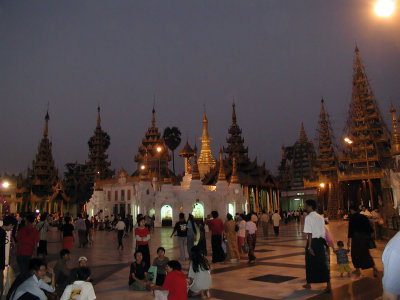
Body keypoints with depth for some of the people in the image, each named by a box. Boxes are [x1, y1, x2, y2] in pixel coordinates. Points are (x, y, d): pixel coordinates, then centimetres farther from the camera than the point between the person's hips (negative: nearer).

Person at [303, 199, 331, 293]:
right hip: (321, 241, 5)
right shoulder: (320, 217, 10)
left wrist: (309, 246, -15)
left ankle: (308, 284, 25)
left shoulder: (308, 217, -11)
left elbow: (309, 233, -16)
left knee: (310, 264, 10)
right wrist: (323, 243, 18)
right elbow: (324, 232, 11)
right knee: (323, 263, 6)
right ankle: (328, 285, 0)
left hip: (313, 241, -5)